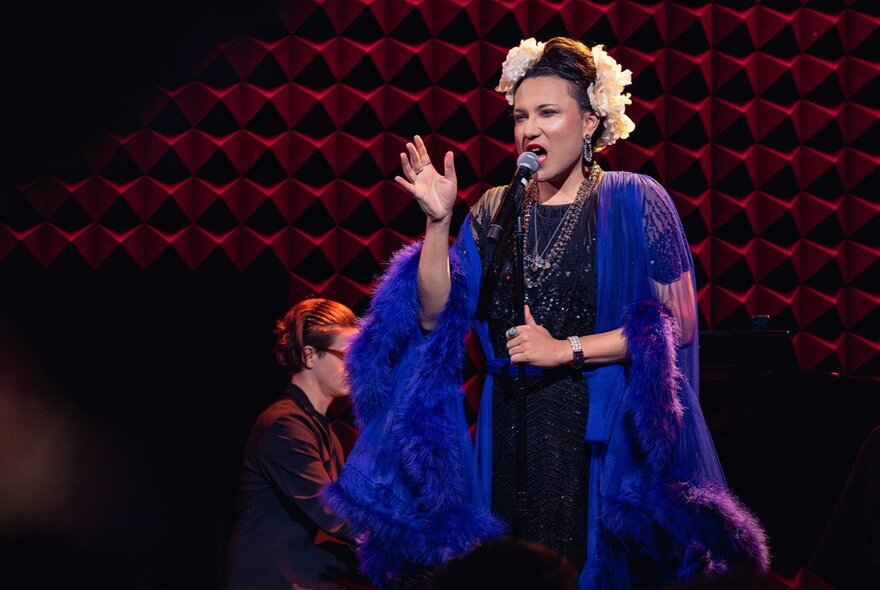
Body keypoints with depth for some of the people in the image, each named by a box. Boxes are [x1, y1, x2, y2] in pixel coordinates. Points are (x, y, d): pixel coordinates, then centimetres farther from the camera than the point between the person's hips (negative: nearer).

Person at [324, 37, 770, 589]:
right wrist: (438, 220, -9)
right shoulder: (496, 211, 7)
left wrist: (567, 349, -13)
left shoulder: (632, 201, -5)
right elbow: (435, 316, 2)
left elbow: (676, 323, -10)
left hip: (606, 435, -4)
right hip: (511, 436, 4)